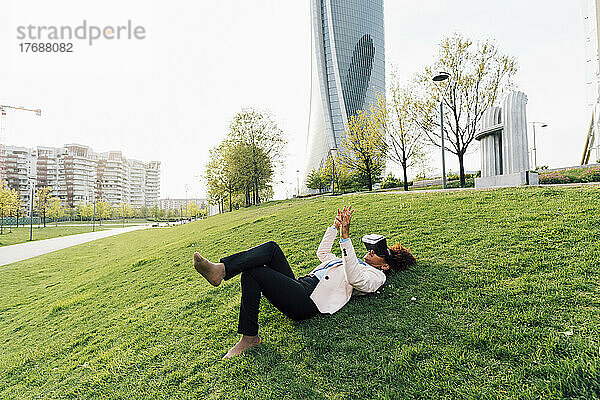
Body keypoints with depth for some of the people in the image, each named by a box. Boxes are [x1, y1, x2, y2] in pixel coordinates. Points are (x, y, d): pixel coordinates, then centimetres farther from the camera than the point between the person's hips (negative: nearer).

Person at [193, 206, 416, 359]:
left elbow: (354, 278, -19)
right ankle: (220, 269, -24)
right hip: (301, 285, 9)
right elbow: (322, 253, 35)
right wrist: (335, 226, 27)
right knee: (271, 248, -11)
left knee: (252, 272, -23)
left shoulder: (375, 276, 5)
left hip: (307, 302, -9)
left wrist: (345, 235, -25)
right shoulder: (357, 263, 31)